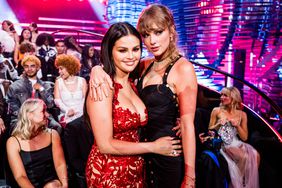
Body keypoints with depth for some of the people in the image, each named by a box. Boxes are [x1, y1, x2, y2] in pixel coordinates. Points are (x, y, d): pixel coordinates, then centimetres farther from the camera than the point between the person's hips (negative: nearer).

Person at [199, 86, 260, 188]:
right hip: (222, 144, -3)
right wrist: (218, 125, -9)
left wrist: (237, 126, -6)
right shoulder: (216, 111, 3)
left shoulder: (242, 114, 8)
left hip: (237, 144, 3)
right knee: (245, 157, -28)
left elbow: (244, 137, 9)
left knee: (254, 155, -26)